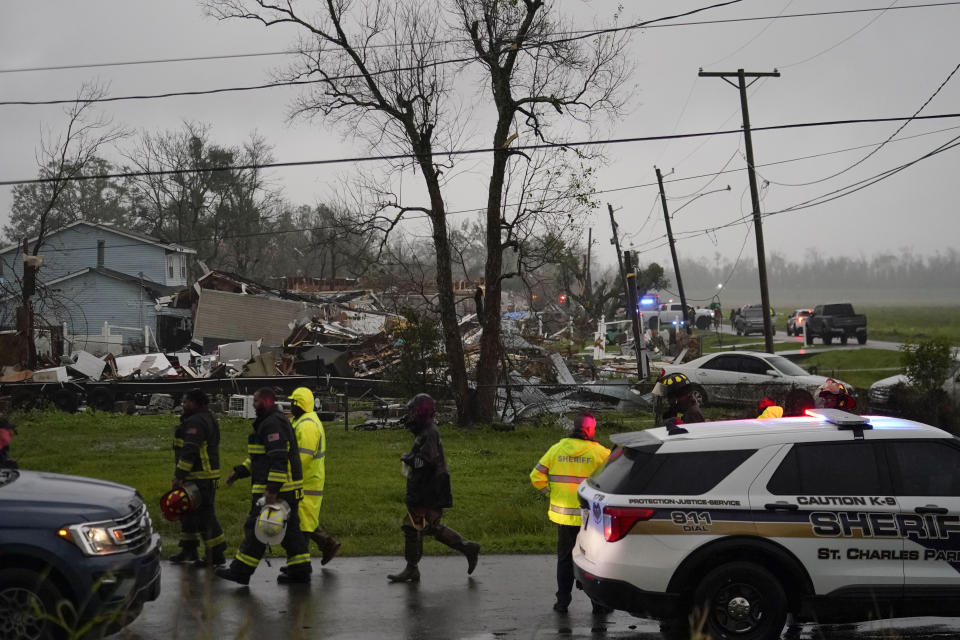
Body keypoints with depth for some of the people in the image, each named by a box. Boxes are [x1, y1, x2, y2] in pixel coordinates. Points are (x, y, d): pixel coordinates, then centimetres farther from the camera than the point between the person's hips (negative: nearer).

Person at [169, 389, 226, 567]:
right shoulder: (208, 419, 18)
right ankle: (188, 550, 30)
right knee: (188, 512, 20)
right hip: (207, 477, 11)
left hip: (200, 479, -11)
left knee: (204, 516, -8)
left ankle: (216, 556, -5)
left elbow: (189, 451, -25)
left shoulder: (195, 422, -17)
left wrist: (179, 476, -25)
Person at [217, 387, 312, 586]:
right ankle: (299, 570, 13)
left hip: (276, 489, -11)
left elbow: (279, 459, -24)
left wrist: (272, 490, -28)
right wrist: (238, 472, 21)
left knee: (256, 527, -4)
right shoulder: (268, 422, 19)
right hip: (288, 489, 11)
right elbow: (260, 457, 27)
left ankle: (241, 571, 2)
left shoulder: (273, 424, -16)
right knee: (289, 528, 11)